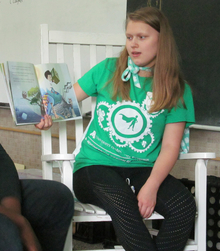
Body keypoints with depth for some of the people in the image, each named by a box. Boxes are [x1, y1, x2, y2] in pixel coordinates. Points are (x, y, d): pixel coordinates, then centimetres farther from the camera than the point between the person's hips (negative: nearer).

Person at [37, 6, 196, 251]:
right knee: (122, 203, -35)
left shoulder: (177, 90, 5)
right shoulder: (108, 70, 7)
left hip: (143, 169, 2)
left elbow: (170, 147, -1)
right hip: (96, 165, -1)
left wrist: (151, 186, -17)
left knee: (184, 204, -28)